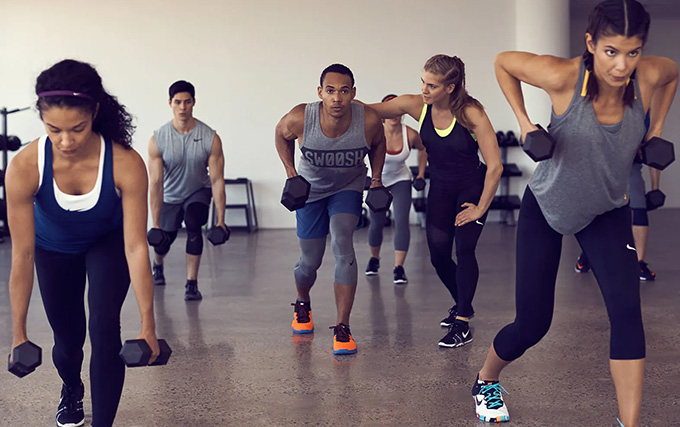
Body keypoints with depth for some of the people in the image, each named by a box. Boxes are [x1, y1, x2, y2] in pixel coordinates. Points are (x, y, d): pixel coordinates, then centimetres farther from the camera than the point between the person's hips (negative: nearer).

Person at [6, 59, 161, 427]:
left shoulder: (126, 164, -37)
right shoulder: (25, 167, -34)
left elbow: (136, 246, -31)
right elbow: (22, 254, -27)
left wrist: (148, 325, -28)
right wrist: (18, 333, -20)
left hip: (107, 244, -1)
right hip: (54, 249, 1)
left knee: (105, 331, -18)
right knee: (67, 338, 11)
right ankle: (71, 392, 48)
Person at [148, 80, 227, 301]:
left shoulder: (211, 138, -24)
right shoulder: (157, 139, -23)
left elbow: (217, 180, -22)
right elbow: (156, 182, -23)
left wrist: (220, 220, -24)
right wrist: (155, 223, -25)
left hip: (198, 192, -1)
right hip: (170, 196, 1)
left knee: (194, 226, -28)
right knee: (163, 240, 14)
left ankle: (192, 284, -18)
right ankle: (157, 265, 52)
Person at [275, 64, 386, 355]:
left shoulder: (369, 120, -27)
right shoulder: (300, 118, -29)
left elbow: (378, 144, -1)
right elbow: (281, 134, -3)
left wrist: (376, 178, -8)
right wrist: (290, 171, -10)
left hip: (349, 188, 0)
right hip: (310, 189, 1)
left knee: (342, 243, -25)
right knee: (310, 262, 6)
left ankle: (342, 328, -17)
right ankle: (302, 304, 43)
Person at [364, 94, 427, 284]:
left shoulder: (410, 135, -22)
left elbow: (422, 149, 1)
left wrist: (421, 174, -1)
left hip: (401, 179, 0)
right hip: (377, 180, 0)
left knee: (401, 221, -15)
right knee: (377, 223, 8)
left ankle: (399, 268, -12)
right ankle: (374, 258, 36)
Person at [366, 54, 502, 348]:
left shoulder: (471, 114, -25)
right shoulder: (416, 106, -14)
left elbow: (494, 166, -22)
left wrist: (481, 208, -18)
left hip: (472, 187, -4)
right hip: (440, 188, 4)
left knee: (464, 249, -19)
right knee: (438, 255, 0)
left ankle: (462, 325, -10)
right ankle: (463, 305, 28)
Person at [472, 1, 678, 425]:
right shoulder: (564, 76, -30)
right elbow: (503, 61, -12)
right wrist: (523, 121, -19)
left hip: (608, 212, 3)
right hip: (546, 207, -2)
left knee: (627, 311, -18)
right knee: (532, 324, 4)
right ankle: (486, 381, 36)